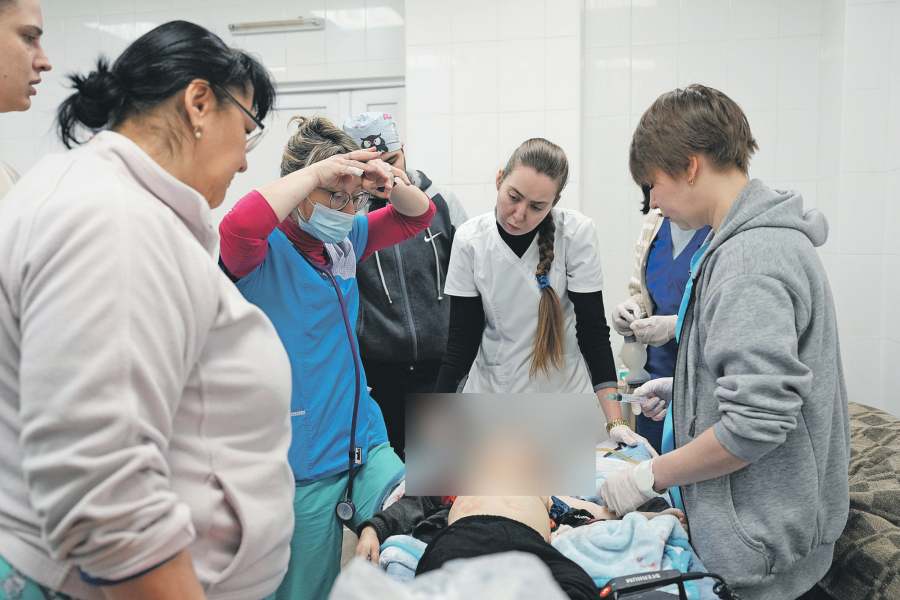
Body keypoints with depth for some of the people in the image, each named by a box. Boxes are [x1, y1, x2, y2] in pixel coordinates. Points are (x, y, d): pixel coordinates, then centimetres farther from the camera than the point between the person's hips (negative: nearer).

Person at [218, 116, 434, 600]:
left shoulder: (345, 240, 7)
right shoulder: (264, 251, -13)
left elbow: (417, 216, 16)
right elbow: (238, 228, -37)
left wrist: (391, 182, -6)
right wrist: (316, 170, -27)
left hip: (364, 446, 6)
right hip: (300, 468, -6)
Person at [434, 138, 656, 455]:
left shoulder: (577, 232, -14)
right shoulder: (470, 239, -9)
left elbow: (592, 331, -11)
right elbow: (462, 339, -8)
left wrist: (615, 420, -16)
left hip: (563, 394, -1)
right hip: (488, 391, 1)